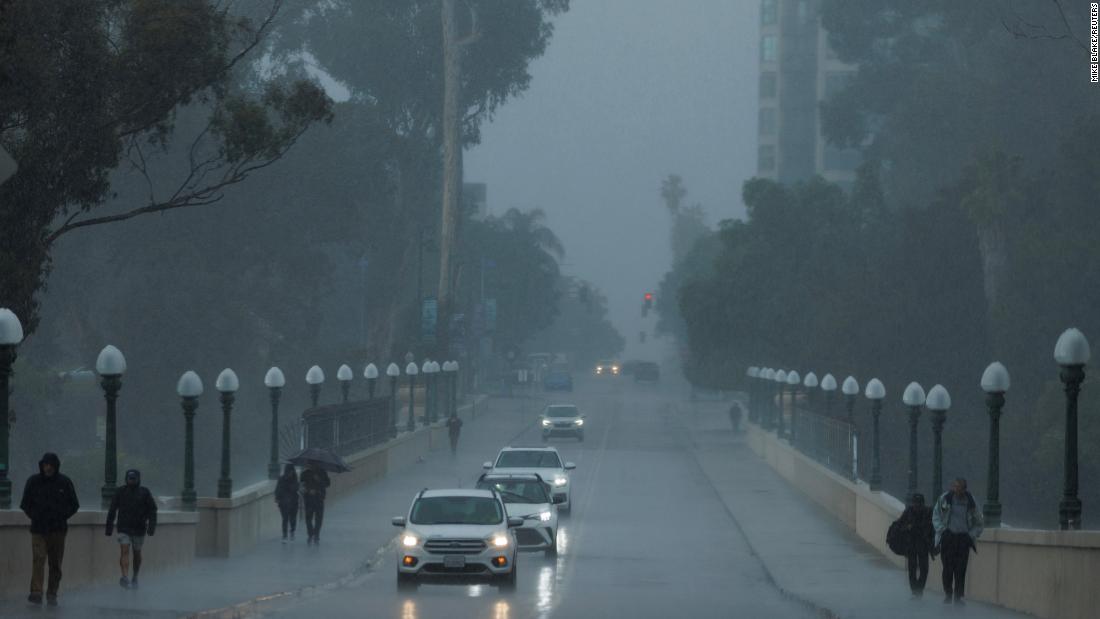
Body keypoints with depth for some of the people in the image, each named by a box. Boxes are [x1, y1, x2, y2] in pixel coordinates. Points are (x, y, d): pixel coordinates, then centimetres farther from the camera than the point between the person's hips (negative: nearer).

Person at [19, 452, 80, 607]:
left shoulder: (65, 482, 3)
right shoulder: (33, 481, 3)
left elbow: (74, 505, 11)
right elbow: (25, 504, 14)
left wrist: (62, 517, 2)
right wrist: (35, 517, 3)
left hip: (58, 530, 1)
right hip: (38, 529, -1)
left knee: (55, 564, 4)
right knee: (38, 559, -15)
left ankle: (52, 594, 13)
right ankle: (36, 593, -23)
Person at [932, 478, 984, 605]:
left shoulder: (971, 502, 1)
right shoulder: (945, 498, 0)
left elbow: (978, 523, 13)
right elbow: (936, 516, 11)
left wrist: (972, 535, -1)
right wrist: (942, 530, -2)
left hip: (963, 539, 0)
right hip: (948, 537, 0)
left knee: (961, 569, -5)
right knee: (948, 567, -4)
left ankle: (958, 596, 1)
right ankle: (947, 594, 8)